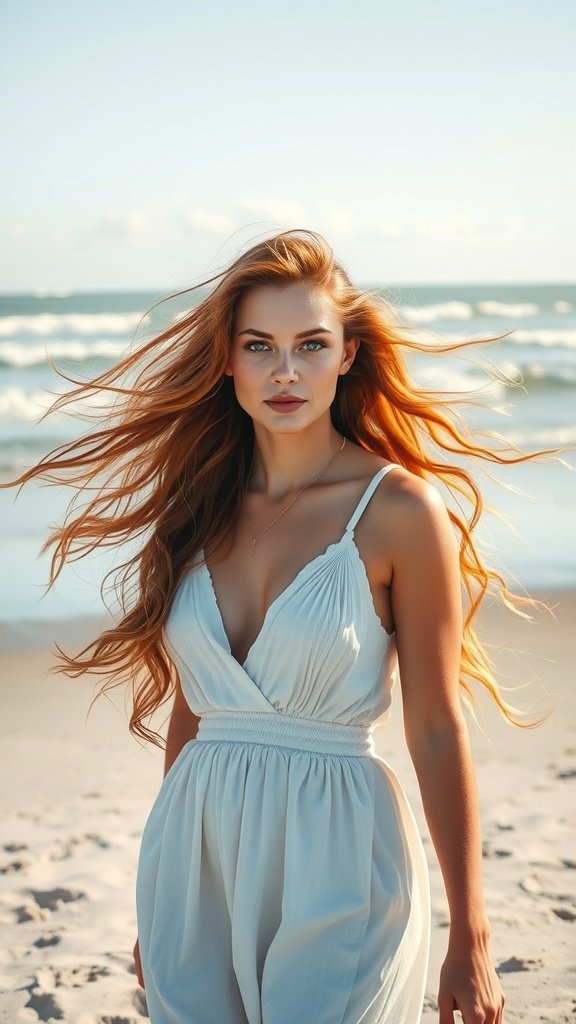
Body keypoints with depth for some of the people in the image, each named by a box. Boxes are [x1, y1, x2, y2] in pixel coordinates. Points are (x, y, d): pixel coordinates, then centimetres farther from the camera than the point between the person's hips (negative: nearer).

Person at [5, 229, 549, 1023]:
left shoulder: (399, 509, -10)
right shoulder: (199, 504, 4)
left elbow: (437, 732, -9)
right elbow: (189, 709, 10)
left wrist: (470, 942, -7)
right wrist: (157, 911, 16)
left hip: (336, 864, -4)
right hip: (199, 863, 5)